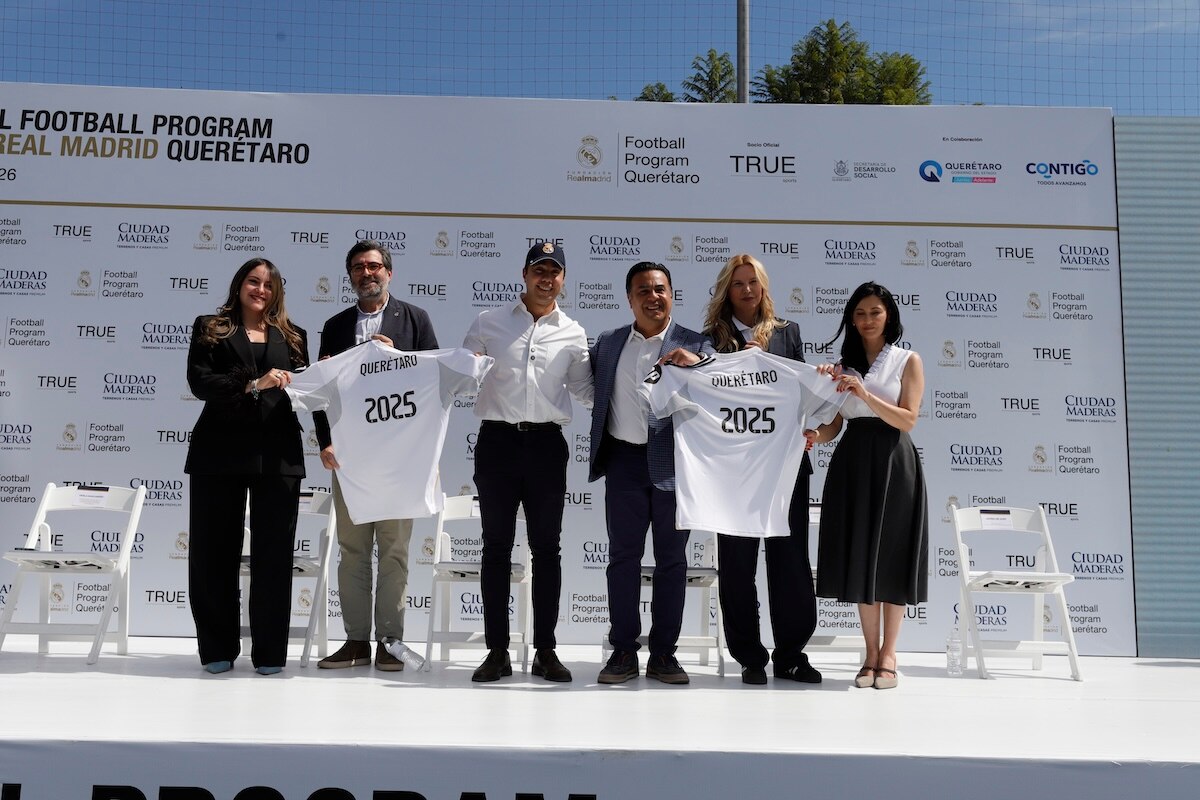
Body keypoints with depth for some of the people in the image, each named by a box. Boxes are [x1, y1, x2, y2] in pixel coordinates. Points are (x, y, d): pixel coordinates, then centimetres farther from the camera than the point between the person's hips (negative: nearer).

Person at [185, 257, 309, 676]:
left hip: (277, 453, 1)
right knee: (215, 550, 3)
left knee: (273, 552, 1)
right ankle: (218, 649, 14)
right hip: (220, 451, -1)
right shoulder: (210, 329, 8)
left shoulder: (292, 336, 15)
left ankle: (269, 651, 8)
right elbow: (199, 382, -7)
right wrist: (253, 384, -17)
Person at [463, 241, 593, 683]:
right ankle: (497, 650, 10)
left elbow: (585, 391, 13)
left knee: (547, 548, 4)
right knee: (496, 547, 3)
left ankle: (545, 650, 12)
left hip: (546, 445, 1)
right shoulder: (489, 323, 8)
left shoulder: (574, 334, 9)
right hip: (498, 441, 0)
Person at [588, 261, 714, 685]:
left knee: (672, 561, 5)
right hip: (625, 462, 2)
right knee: (623, 557, 6)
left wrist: (696, 364, -22)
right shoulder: (608, 343, 10)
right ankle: (623, 651, 14)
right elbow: (595, 392, 16)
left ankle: (663, 653, 14)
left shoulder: (695, 345, 1)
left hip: (674, 463, -2)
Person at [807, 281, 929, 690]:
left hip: (893, 463, -3)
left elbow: (907, 419, -7)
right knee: (859, 556, 2)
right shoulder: (844, 365, 12)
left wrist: (864, 393, -18)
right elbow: (834, 424, 9)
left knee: (890, 556, -1)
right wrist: (815, 434, -13)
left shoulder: (908, 361, 4)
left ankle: (889, 653, 7)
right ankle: (871, 653, 9)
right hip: (852, 462, 3)